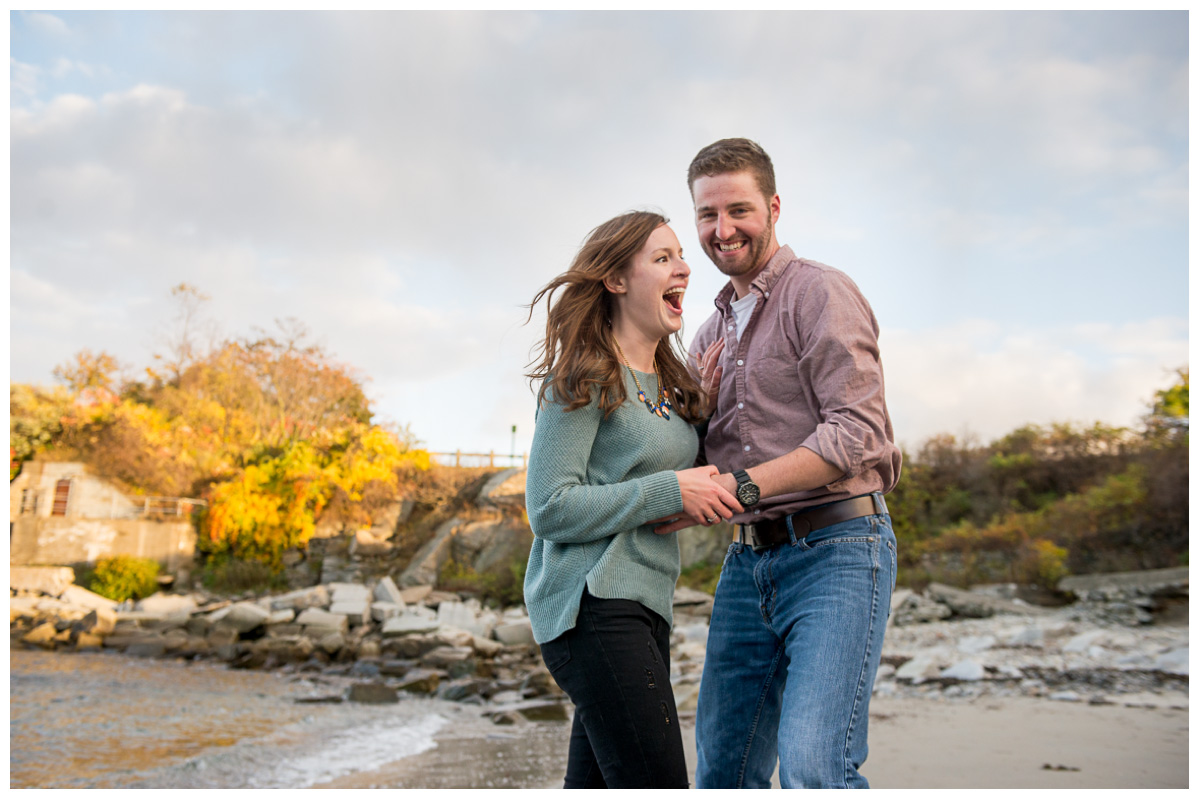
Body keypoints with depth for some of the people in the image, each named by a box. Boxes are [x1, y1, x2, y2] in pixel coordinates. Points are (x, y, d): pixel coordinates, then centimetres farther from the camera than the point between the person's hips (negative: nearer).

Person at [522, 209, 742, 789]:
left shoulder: (668, 383, 16)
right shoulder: (582, 378, -9)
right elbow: (549, 508, -15)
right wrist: (671, 492, -16)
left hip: (641, 606, 9)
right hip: (591, 605, -9)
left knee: (596, 783, 14)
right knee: (657, 783, -10)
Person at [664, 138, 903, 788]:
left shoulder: (820, 292, -4)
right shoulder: (711, 334, 19)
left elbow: (857, 432, -15)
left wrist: (740, 486, -22)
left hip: (836, 547, -7)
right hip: (748, 560, 7)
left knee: (813, 767, -19)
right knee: (722, 771, 10)